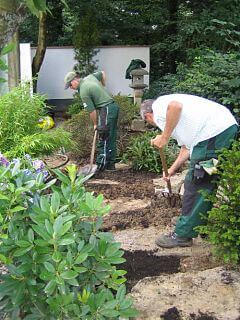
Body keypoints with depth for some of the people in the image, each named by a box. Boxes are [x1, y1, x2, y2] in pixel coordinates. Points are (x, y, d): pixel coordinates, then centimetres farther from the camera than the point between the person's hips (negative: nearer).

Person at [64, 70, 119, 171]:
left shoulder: (83, 92, -15)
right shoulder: (90, 76, 9)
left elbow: (92, 111, -13)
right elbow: (102, 73, 29)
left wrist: (95, 124, 2)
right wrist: (102, 87, 32)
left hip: (106, 110, -9)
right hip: (114, 106, 9)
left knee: (103, 140, -4)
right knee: (111, 138, 11)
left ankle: (101, 165, -1)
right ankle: (111, 164, 18)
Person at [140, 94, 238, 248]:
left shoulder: (158, 104, 6)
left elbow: (176, 106, -18)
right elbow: (187, 146, 32)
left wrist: (164, 137, -10)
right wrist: (172, 169, 41)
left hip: (213, 132, -10)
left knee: (195, 185, -3)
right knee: (207, 182, 21)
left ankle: (182, 235, 6)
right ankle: (202, 222, 37)